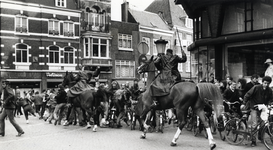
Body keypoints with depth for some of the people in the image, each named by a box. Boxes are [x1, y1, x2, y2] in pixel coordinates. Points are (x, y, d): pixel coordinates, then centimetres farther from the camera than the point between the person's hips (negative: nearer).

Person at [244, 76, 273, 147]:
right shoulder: (256, 87, -15)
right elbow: (247, 95, -9)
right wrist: (244, 104, -10)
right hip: (254, 108, -4)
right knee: (254, 124, -10)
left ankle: (261, 137, 28)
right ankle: (253, 140, -1)